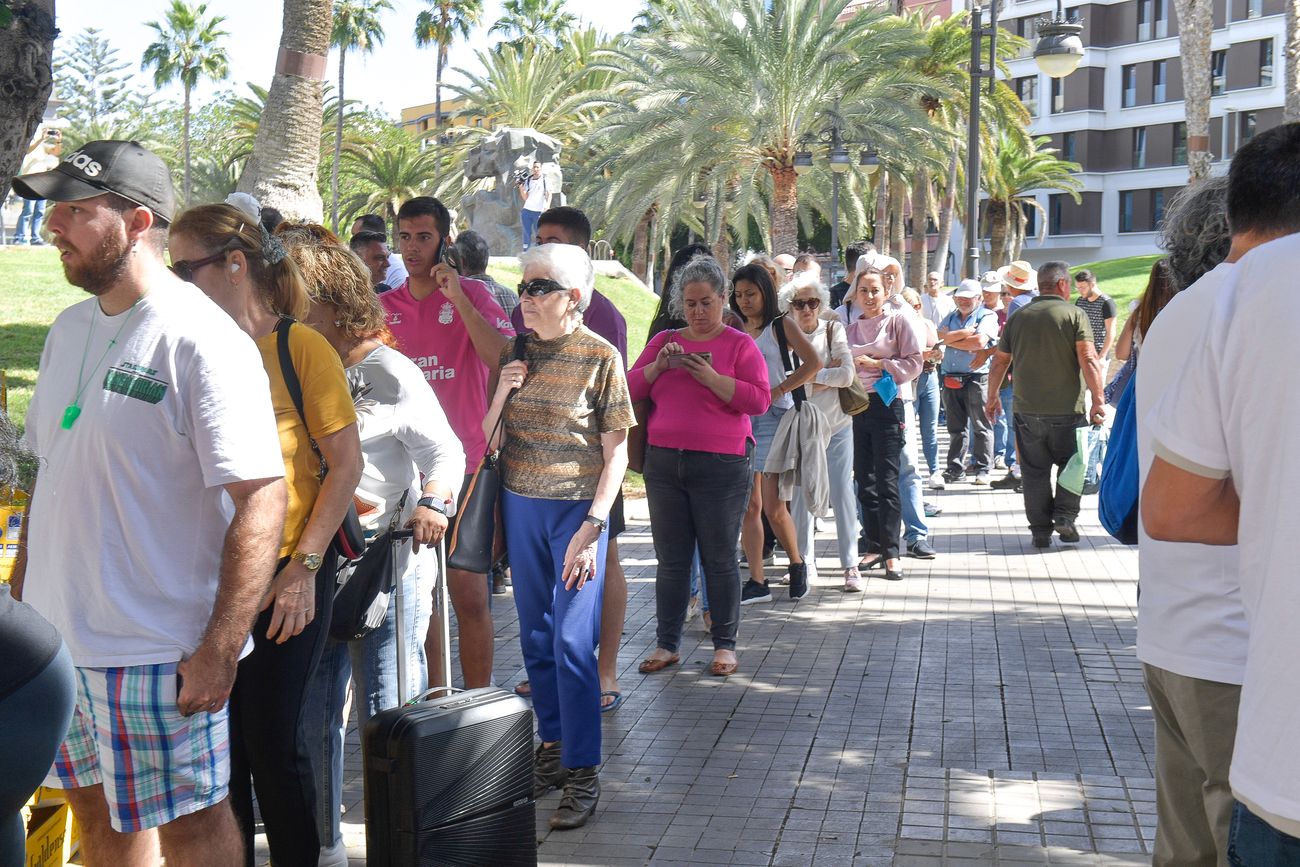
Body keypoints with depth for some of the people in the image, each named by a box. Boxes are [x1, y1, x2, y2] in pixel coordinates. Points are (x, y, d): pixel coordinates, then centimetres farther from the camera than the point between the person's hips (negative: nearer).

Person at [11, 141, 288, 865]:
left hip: (156, 644, -8)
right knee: (97, 806, 18)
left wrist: (220, 650, -23)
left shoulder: (202, 339, -16)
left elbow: (262, 499, -20)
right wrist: (20, 596, 16)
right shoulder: (70, 328, 10)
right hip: (58, 629, 8)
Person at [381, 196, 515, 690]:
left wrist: (459, 300, -19)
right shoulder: (384, 307, 10)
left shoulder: (473, 296, -1)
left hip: (462, 467, -4)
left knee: (469, 597, -3)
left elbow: (507, 362, -17)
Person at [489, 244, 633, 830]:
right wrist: (502, 393, -8)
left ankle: (582, 773, 2)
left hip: (576, 507, -5)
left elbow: (616, 450, -8)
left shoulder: (599, 355, -7)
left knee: (572, 642, -7)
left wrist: (591, 527, -15)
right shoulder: (516, 352, 7)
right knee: (535, 636, 11)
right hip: (520, 504, 5)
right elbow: (490, 438, 12)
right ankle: (553, 747, 25)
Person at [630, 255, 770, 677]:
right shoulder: (663, 341, 14)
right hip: (664, 464, 4)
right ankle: (666, 644, 15)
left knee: (719, 558, 1)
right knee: (671, 559, 8)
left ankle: (725, 645, 11)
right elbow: (630, 388, 9)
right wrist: (658, 366, -9)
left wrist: (711, 377, -18)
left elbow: (759, 400, -8)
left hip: (721, 465, -4)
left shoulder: (740, 344, 1)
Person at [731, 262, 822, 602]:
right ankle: (757, 583, 7)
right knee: (749, 505, 2)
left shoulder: (781, 325, 2)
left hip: (774, 417, -4)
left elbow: (814, 363, -10)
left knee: (773, 507, -6)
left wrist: (776, 392, -13)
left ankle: (797, 563, 20)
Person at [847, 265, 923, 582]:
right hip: (856, 406, 5)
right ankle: (874, 547, 17)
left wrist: (877, 364, -11)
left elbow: (914, 362, -6)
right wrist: (847, 368, -2)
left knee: (886, 481, -7)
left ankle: (891, 552, -4)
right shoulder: (850, 328, 14)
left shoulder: (898, 322, 0)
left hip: (887, 404, -5)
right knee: (864, 481, 8)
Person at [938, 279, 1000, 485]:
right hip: (950, 380, 5)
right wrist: (968, 331, -9)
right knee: (955, 427, 9)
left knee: (981, 426, -2)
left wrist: (951, 341, -3)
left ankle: (983, 469, 3)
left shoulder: (987, 316, 0)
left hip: (976, 377, -5)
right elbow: (941, 336, 1)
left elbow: (980, 342, -16)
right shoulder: (951, 317, 19)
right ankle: (956, 469, 14)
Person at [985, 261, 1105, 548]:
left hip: (1027, 411, 3)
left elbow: (999, 363, 12)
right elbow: (1088, 361, -14)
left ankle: (1041, 531, 11)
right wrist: (1098, 400, -11)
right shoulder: (1074, 314, -5)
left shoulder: (1018, 317, 7)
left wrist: (992, 397, 23)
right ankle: (1065, 516, 2)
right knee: (1071, 464, 15)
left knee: (1034, 471, 9)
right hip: (1067, 409, -3)